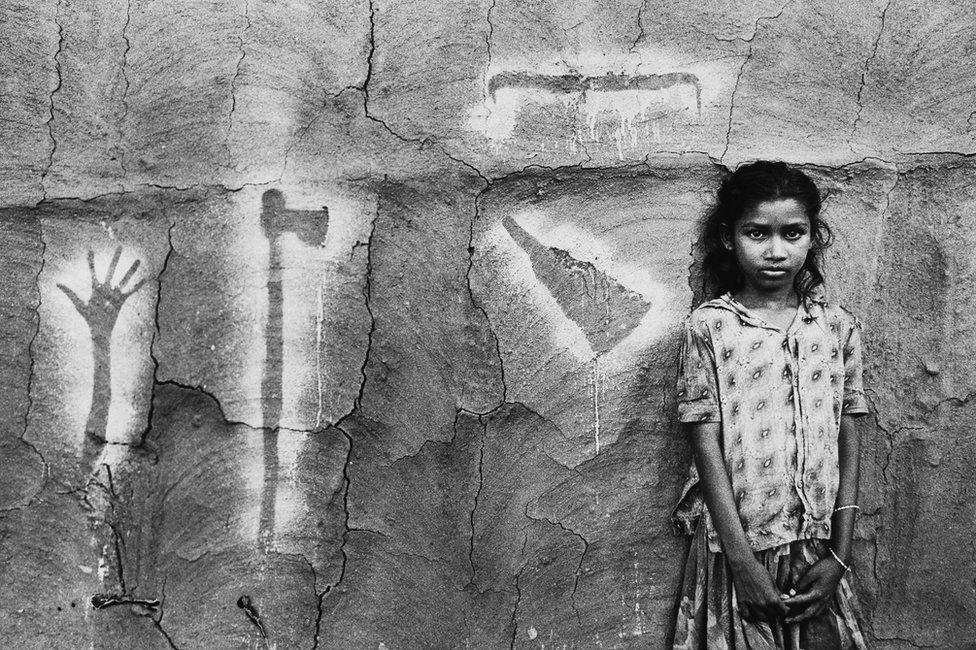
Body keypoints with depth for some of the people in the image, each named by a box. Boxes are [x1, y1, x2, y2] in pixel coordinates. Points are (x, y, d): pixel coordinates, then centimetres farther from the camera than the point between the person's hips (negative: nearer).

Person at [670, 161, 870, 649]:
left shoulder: (837, 327, 2)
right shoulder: (709, 328, -5)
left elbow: (848, 443, 3)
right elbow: (708, 448, -9)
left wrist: (840, 555, -4)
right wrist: (742, 560, -14)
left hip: (818, 550, 3)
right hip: (739, 545, -2)